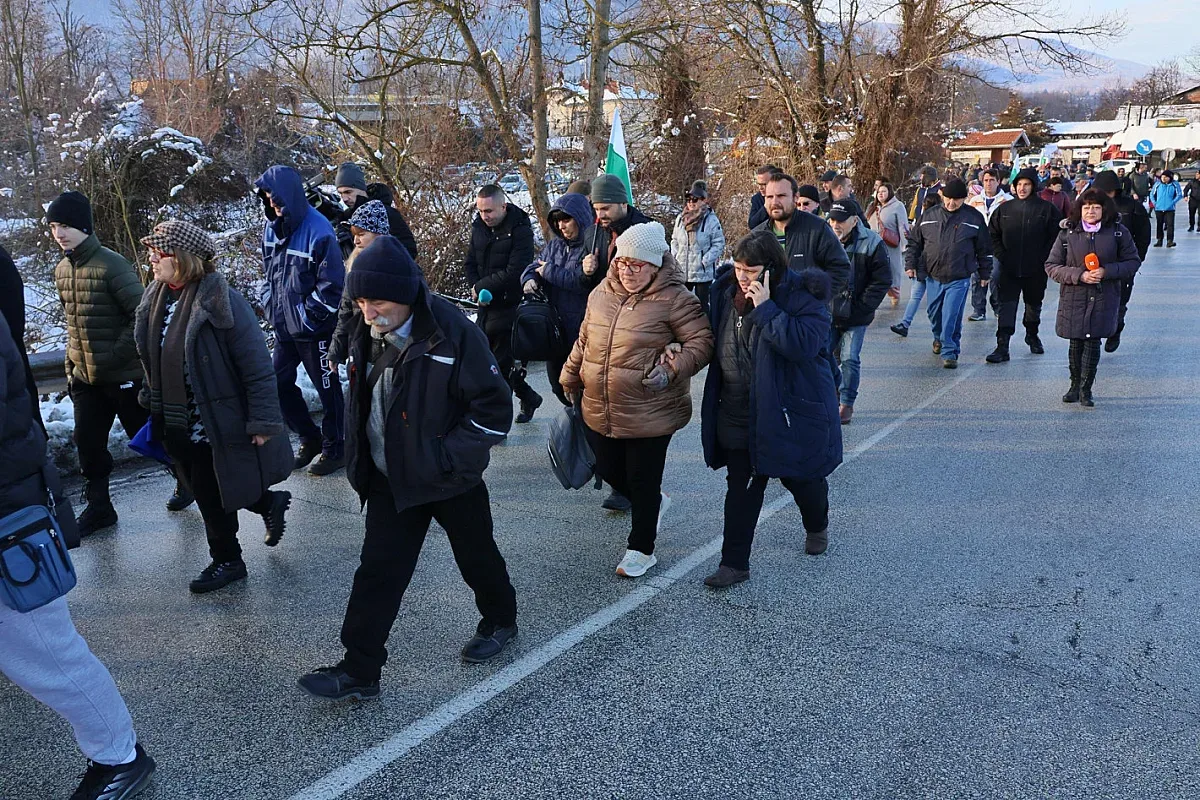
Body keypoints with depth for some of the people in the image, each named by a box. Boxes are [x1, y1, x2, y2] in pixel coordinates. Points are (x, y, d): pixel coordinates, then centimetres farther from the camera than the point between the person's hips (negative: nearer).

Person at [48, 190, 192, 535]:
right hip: (85, 378, 6)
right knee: (88, 444, 8)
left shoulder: (111, 264, -16)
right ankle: (98, 506, 23)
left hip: (124, 374, -6)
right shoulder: (62, 270, 6)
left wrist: (116, 356, -20)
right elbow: (74, 323, 16)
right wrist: (71, 367, 12)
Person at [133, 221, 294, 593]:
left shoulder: (220, 300, -22)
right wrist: (153, 402, 21)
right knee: (204, 491, 19)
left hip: (216, 421, -8)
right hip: (177, 424, 8)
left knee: (212, 496, 5)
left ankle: (226, 560, 26)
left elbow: (257, 365, -20)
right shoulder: (156, 298, 2)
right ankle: (269, 503, 41)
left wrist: (263, 420, -20)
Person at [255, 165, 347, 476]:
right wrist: (273, 306, 8)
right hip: (284, 326, 8)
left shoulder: (318, 231, -20)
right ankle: (310, 438, 31)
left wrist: (308, 314, -15)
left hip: (314, 328, -7)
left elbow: (331, 284, -18)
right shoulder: (271, 227, 3)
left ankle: (335, 449, 23)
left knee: (327, 387, 6)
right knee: (278, 382, 13)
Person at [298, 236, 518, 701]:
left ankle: (500, 620, 43)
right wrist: (361, 460, 8)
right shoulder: (367, 333, -3)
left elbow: (495, 409, -20)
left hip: (451, 479, -5)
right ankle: (359, 671, 16)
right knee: (377, 572, 5)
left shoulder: (452, 334, -23)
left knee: (476, 557, 16)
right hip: (391, 479, 5)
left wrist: (446, 457, -22)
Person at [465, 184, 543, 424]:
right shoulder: (479, 227, 8)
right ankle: (528, 398, 31)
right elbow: (470, 264, 11)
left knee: (500, 362, -5)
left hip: (509, 305, -8)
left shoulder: (520, 230, -13)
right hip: (486, 305, 8)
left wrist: (481, 286, -13)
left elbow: (514, 272, -20)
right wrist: (479, 291, -7)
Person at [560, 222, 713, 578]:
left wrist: (672, 369, -25)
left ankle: (641, 549, 26)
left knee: (642, 481, 6)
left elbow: (702, 341, -12)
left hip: (649, 414, -6)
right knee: (608, 470, 17)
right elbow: (583, 342, 17)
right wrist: (571, 380, 20)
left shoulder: (674, 299, -12)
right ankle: (655, 504, 46)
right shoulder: (601, 294, 6)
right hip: (599, 411, 6)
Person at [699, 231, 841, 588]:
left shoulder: (802, 296, -18)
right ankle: (734, 563, 14)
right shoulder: (727, 290, 0)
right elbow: (714, 339, 17)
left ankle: (817, 527, 48)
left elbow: (805, 344, -33)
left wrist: (765, 308, -31)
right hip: (739, 410, 5)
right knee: (741, 486, 6)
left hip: (792, 408, -4)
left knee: (800, 476, 15)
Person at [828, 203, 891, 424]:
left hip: (855, 316, -3)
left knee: (850, 359, -2)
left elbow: (882, 280, -7)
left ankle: (847, 403, 13)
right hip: (827, 313, 3)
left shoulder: (871, 243, -10)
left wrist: (862, 306, -12)